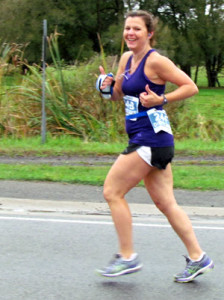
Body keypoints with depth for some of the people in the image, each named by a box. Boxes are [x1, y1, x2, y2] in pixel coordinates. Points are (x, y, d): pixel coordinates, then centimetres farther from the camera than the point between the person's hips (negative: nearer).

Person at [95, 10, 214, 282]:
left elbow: (190, 87, -13)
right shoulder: (127, 59, 12)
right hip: (142, 139, 9)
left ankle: (127, 257, 4)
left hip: (151, 139, -9)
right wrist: (106, 85, 2)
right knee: (165, 203, 10)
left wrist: (161, 100, -22)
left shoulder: (155, 61, -13)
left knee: (112, 191, -4)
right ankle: (197, 258, 16)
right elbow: (117, 95, 23)